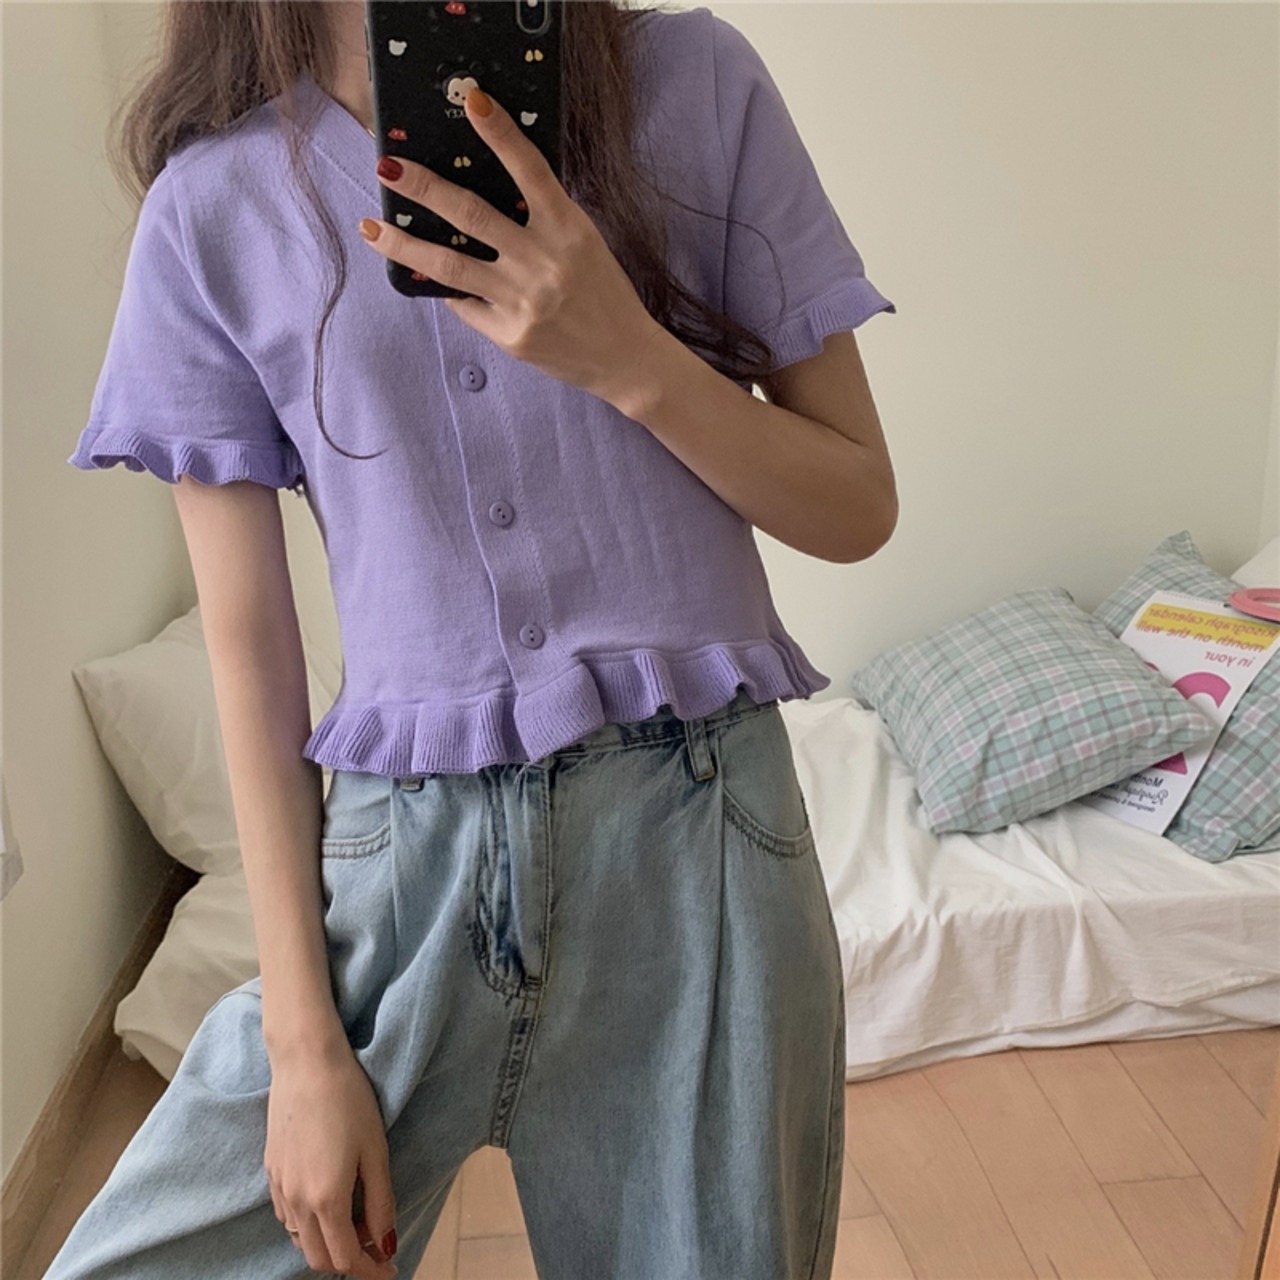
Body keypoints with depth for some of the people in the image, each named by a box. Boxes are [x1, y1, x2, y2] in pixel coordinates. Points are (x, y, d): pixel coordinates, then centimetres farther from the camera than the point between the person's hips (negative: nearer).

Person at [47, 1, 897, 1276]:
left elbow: (860, 511, 1)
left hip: (693, 836, 0)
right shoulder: (214, 206, 1)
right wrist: (305, 1043, -1)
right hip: (402, 847, 1)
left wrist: (630, 359, -18)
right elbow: (249, 645, -1)